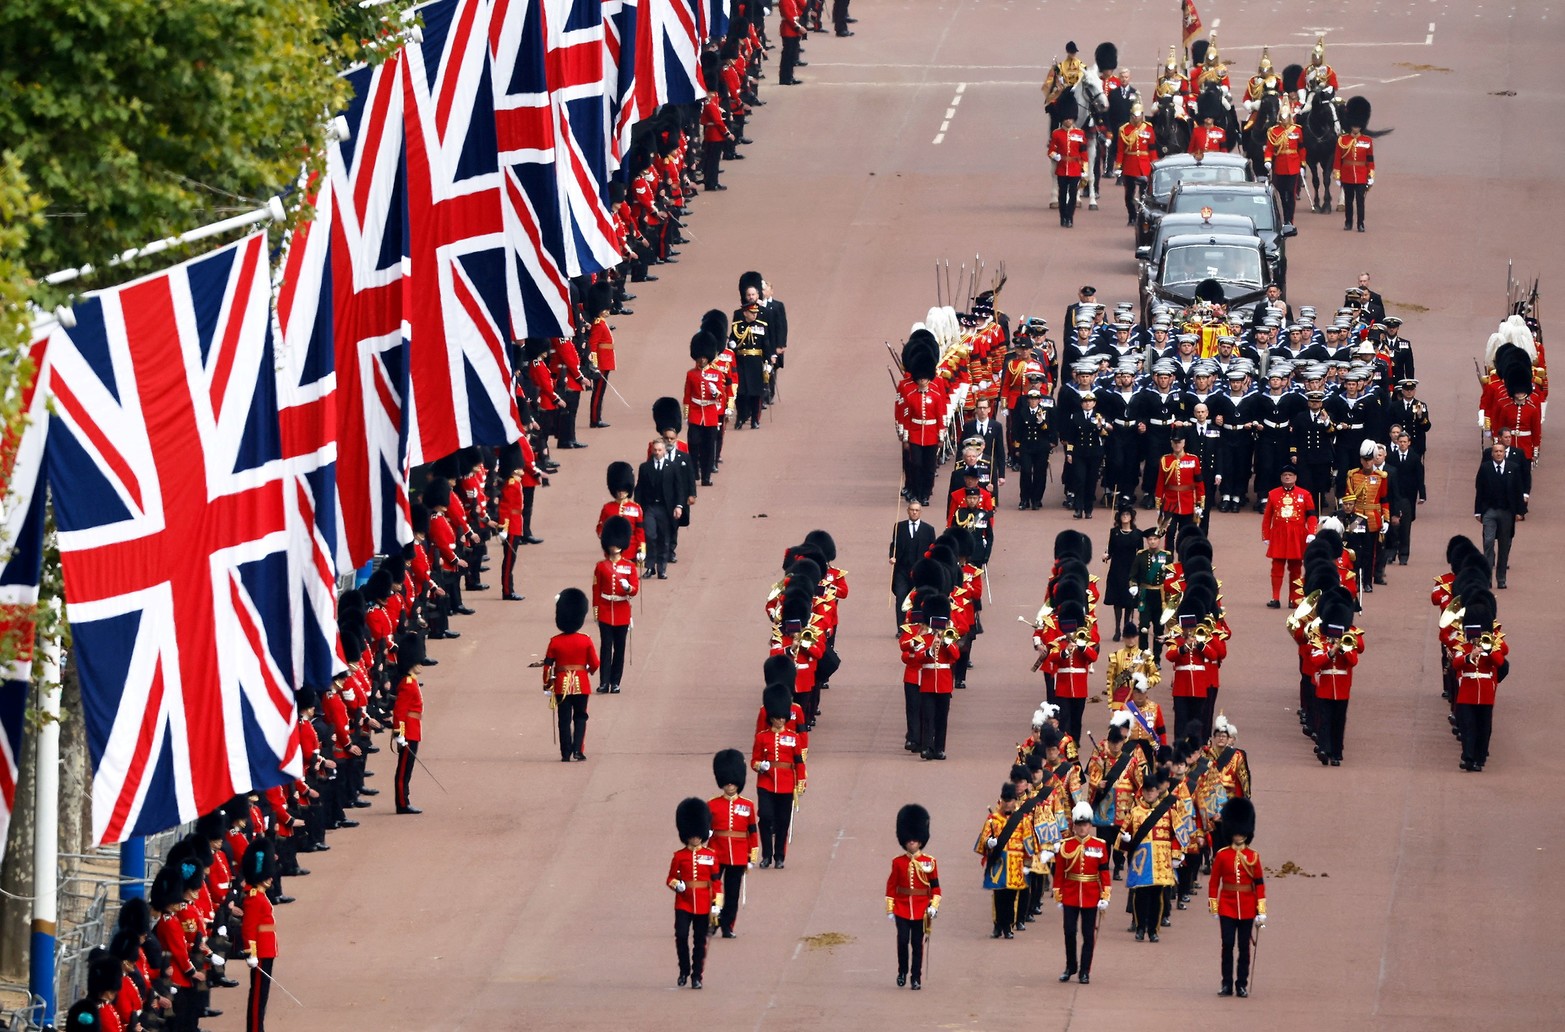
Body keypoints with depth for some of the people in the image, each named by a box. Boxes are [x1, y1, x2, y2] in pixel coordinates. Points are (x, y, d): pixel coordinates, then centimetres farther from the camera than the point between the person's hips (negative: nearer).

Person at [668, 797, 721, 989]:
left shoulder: (710, 856, 3)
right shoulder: (679, 856, 3)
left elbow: (716, 883, 3)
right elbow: (671, 879, 7)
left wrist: (716, 906, -3)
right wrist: (676, 885, -17)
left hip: (703, 906, 0)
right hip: (683, 904, 0)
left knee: (700, 942, 4)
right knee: (681, 937, -11)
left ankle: (697, 976, 11)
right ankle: (684, 971, 8)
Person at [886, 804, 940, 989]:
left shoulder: (929, 862, 1)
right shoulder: (898, 862, 2)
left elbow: (935, 887, 3)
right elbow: (891, 886, 4)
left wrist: (934, 906, -9)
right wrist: (890, 909, 0)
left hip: (921, 910, 0)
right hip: (902, 909, 0)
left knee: (917, 943, 3)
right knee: (903, 941, -6)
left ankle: (916, 978, 9)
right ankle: (902, 972, 15)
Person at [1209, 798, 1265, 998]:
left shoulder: (1253, 857, 2)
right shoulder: (1222, 855, 1)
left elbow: (1260, 884, 2)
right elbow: (1214, 882, 4)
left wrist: (1261, 911, -2)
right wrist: (1213, 907, 1)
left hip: (1247, 909, 1)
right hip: (1227, 907, -1)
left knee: (1244, 947, 4)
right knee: (1228, 944, -5)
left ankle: (1242, 985, 11)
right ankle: (1227, 984, 1)